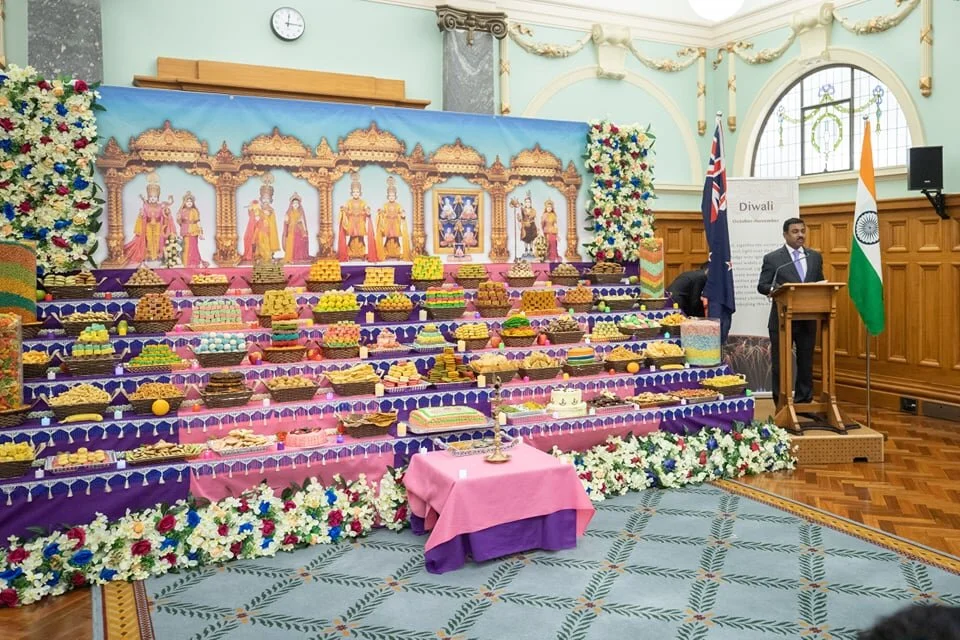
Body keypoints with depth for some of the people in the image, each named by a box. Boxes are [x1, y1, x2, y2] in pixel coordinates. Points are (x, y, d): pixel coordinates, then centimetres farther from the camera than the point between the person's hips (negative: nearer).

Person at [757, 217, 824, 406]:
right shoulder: (772, 258, -3)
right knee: (780, 364, 2)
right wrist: (775, 288, -25)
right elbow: (762, 286, -4)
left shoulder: (815, 257, 11)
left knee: (806, 363, 10)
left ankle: (804, 403, 21)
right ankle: (781, 406, 11)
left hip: (808, 319, 4)